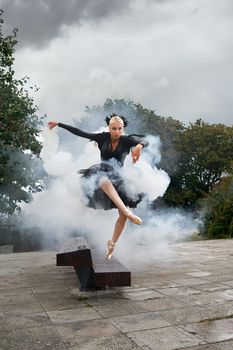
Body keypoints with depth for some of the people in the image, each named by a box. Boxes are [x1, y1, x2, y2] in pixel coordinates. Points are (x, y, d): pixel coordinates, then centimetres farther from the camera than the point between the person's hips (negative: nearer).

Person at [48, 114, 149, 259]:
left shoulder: (127, 140, -5)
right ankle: (128, 213, -55)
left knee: (123, 215, -11)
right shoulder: (103, 138, 2)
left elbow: (145, 141, -22)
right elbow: (80, 133, 4)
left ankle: (112, 243, 13)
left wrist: (139, 146, -47)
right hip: (102, 174, -1)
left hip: (118, 178, 1)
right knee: (105, 181, -42)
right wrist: (59, 124, 5)